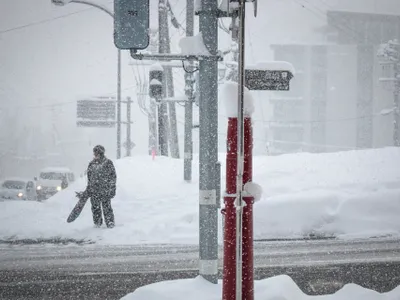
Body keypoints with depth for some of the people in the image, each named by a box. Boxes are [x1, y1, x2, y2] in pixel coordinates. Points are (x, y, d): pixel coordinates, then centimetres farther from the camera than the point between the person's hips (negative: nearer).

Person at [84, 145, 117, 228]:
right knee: (95, 207, 7)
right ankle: (97, 222, 21)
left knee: (106, 207, -4)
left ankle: (110, 223, 8)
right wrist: (88, 190, 17)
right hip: (94, 191, 4)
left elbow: (113, 176, -2)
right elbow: (89, 178, 18)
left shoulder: (108, 163, -5)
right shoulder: (92, 164, 9)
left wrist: (112, 189, -6)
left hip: (105, 191, -4)